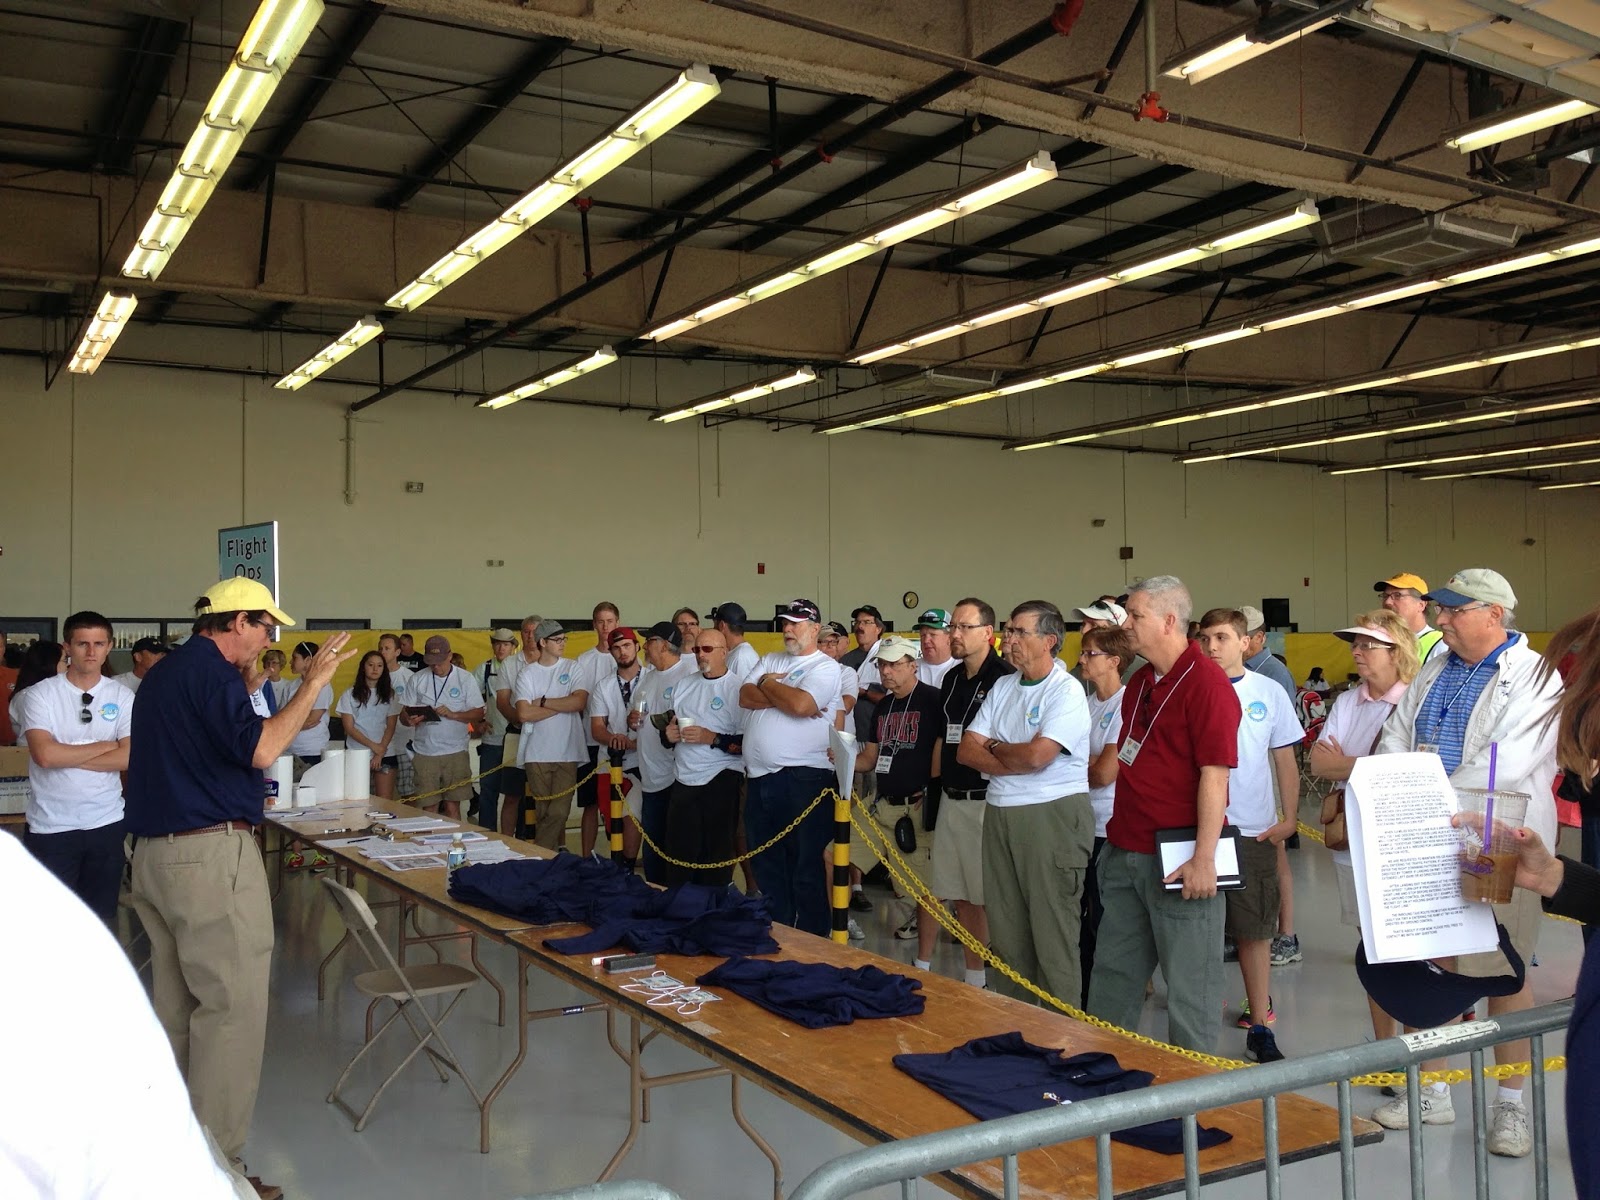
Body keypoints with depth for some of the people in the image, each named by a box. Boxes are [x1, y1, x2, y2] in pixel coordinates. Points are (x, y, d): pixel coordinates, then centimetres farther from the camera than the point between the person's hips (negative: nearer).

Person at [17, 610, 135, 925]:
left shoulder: (122, 696, 2)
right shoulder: (40, 695, -4)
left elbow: (127, 757, -9)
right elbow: (45, 755, -18)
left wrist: (65, 756, -12)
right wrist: (104, 746, -8)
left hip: (106, 823, 2)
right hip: (51, 826, -2)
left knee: (103, 917, 13)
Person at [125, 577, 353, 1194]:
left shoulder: (164, 673, 17)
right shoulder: (212, 672, -14)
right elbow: (260, 750, -24)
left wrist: (246, 688, 23)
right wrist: (312, 682, -17)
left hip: (154, 854, 10)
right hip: (212, 854, -10)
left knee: (175, 1004, 16)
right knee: (234, 1007, -5)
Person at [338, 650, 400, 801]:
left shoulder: (390, 694, 8)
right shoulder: (351, 694, 3)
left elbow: (391, 726, 4)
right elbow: (349, 727, -2)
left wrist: (380, 752, -9)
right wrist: (373, 746, -11)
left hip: (385, 754, 1)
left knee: (385, 801, -6)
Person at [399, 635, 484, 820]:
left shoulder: (465, 678, 3)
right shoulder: (417, 680, 7)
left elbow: (478, 713, 0)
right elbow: (403, 715, 6)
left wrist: (453, 714, -16)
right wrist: (409, 720, -18)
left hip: (455, 752, -1)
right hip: (424, 754, 1)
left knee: (453, 807, 1)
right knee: (428, 809, 1)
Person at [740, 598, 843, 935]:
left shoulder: (825, 667, -4)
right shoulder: (770, 661, 16)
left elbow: (801, 705, -20)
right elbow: (745, 698, 2)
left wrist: (768, 684, -3)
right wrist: (783, 693, -11)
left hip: (801, 779, -7)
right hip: (760, 777, 7)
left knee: (805, 867, 0)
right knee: (767, 866, 15)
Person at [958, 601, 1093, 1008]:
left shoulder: (1066, 691, -9)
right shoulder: (1002, 687, 13)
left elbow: (1036, 755, -21)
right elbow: (967, 750, 7)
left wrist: (994, 749, -1)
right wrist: (1017, 761, -9)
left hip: (1053, 817, -7)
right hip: (1000, 815, 7)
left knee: (1053, 931, -3)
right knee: (1005, 929, 11)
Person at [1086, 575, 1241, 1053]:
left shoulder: (1206, 682, -14)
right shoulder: (1140, 682, 13)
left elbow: (1215, 774, -19)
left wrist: (1204, 859, -23)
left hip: (1176, 863, -9)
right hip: (1125, 851, 9)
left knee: (1189, 983, 4)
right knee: (1112, 975, 17)